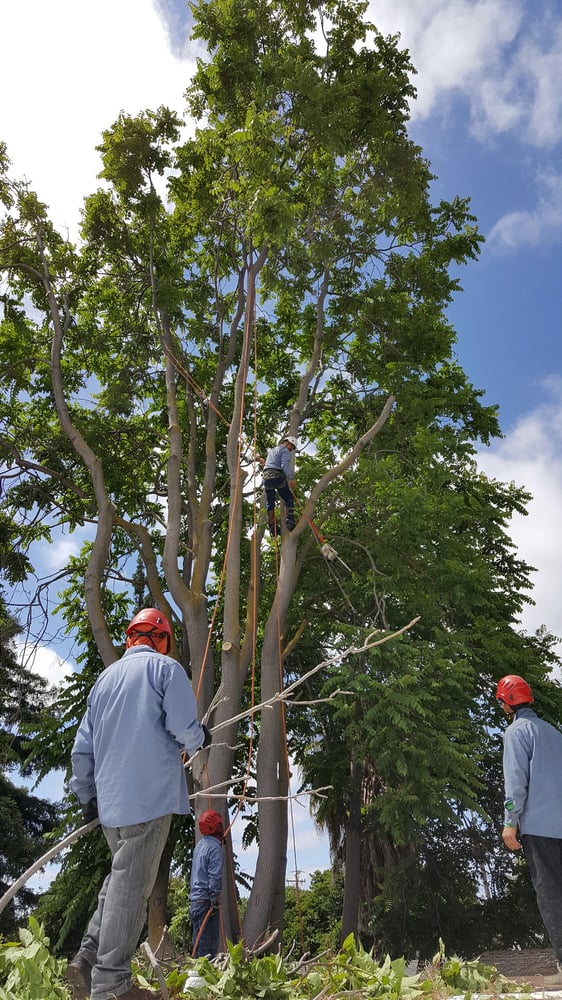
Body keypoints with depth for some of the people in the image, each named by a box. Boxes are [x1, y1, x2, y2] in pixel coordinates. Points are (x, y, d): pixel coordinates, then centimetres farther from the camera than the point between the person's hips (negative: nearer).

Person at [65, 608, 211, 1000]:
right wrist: (199, 739, 8)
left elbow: (83, 745, 17)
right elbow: (183, 727, -14)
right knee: (130, 886, -1)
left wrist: (85, 793, 26)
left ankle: (87, 959, 16)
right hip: (150, 795, -7)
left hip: (110, 798, 7)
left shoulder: (105, 677, 16)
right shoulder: (166, 668, -3)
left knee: (120, 878, 20)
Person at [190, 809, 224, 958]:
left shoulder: (200, 844, 14)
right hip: (206, 900, -9)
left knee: (198, 940, 14)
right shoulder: (214, 847, -14)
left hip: (194, 899, 9)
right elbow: (215, 876, -19)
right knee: (208, 942, -5)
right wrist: (214, 899, -18)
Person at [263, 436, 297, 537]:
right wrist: (291, 479, -15)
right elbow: (285, 465, -12)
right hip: (278, 476, -6)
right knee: (289, 498, 6)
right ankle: (290, 522, -6)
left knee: (269, 502, 7)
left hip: (266, 476, 6)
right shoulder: (285, 451, 2)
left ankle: (272, 527, 3)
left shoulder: (271, 450, 28)